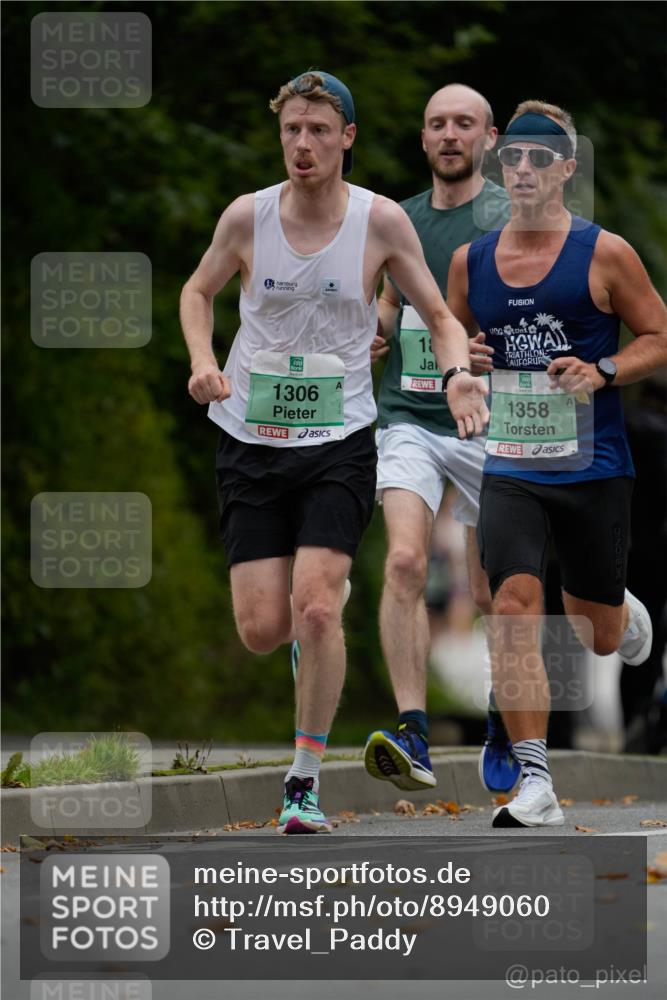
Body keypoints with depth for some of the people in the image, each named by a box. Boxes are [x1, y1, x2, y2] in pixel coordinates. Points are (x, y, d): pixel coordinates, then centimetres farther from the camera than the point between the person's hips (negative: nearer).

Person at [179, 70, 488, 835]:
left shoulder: (380, 220, -6)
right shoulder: (246, 217, -3)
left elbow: (439, 317, 4)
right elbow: (198, 290, 15)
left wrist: (457, 373, -17)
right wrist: (203, 361, -4)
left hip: (338, 443, -2)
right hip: (250, 440, 2)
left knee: (316, 612, -17)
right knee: (262, 630, -3)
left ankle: (306, 781, -2)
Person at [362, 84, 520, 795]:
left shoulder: (515, 220, -2)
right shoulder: (402, 221, 12)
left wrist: (497, 352, -24)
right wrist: (376, 330, 7)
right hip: (409, 417, 2)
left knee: (492, 592, 7)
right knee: (405, 561, -20)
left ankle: (505, 729, 31)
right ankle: (412, 737, -27)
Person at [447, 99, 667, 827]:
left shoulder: (604, 254, -4)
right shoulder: (470, 261, 5)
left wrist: (602, 372, -16)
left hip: (593, 468, -1)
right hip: (509, 468, 1)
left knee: (599, 636, 11)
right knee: (514, 604, -18)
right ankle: (535, 786, -17)